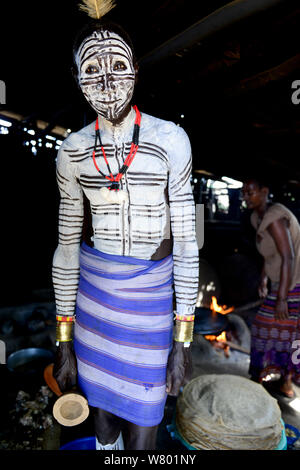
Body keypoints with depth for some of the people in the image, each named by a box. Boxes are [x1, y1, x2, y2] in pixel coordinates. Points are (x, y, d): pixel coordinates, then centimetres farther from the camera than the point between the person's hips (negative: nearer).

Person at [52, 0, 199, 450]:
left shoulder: (170, 139, -10)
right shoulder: (74, 149, -2)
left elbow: (186, 240, -9)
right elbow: (67, 244, 2)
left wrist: (183, 340, -9)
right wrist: (64, 340, 4)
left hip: (151, 295, -2)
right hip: (93, 292, 3)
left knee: (140, 429, 13)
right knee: (103, 411, 23)